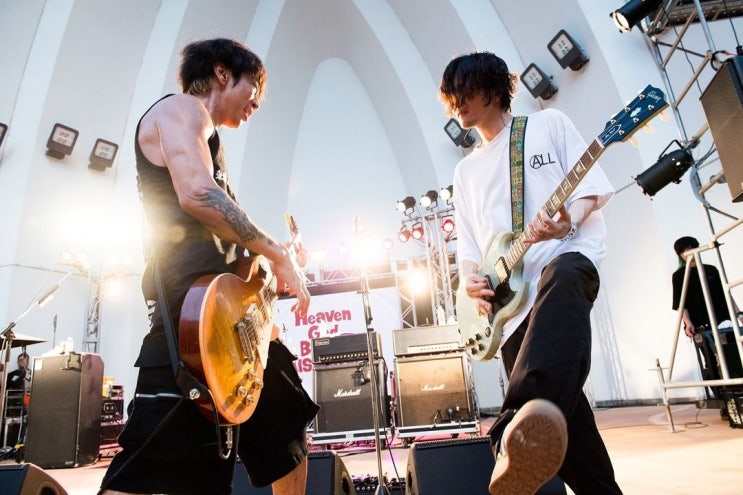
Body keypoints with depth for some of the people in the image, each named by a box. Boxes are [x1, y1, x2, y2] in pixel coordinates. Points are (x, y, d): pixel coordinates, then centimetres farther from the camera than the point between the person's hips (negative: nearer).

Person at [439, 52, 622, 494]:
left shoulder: (549, 124, 13)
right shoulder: (467, 170, 23)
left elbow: (594, 186, 5)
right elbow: (468, 243, 19)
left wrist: (568, 220, -17)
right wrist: (470, 278, -3)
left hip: (568, 257, -5)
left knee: (558, 281, -42)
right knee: (560, 406, -1)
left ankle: (517, 433, -60)